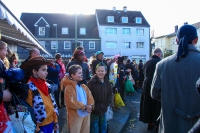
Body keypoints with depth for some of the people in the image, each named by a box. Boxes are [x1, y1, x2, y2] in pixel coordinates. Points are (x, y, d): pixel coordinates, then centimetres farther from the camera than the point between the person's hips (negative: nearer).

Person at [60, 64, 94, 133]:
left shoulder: (84, 86, 8)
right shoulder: (69, 87, -16)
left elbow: (90, 97, 5)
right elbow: (71, 103, -22)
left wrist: (90, 106, -16)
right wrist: (84, 107, -18)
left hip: (86, 115, 7)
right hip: (75, 116, -7)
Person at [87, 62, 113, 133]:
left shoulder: (107, 83, 2)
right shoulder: (91, 82, -17)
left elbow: (110, 94, 12)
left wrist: (107, 104, 0)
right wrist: (93, 107, -16)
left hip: (103, 110, 5)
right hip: (94, 111, -5)